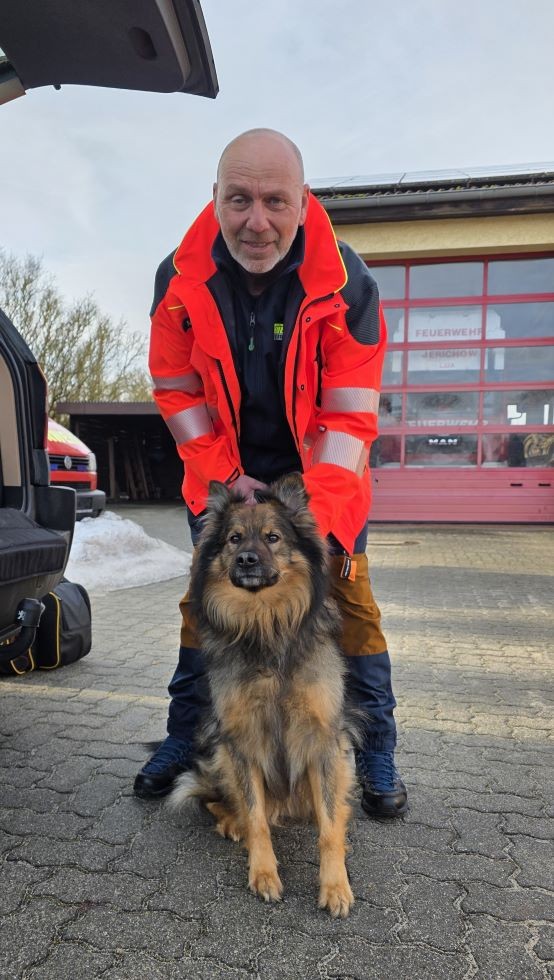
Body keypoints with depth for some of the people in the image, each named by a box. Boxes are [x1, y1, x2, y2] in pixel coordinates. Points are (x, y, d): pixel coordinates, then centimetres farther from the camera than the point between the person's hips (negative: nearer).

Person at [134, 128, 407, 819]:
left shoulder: (345, 284, -20)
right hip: (222, 472, 2)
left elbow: (349, 414, -21)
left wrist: (318, 514, -29)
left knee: (349, 600, -3)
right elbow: (176, 389, -6)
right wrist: (225, 479, -13)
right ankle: (185, 738, 26)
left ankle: (376, 756, 15)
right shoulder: (181, 278, -14)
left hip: (321, 474, -2)